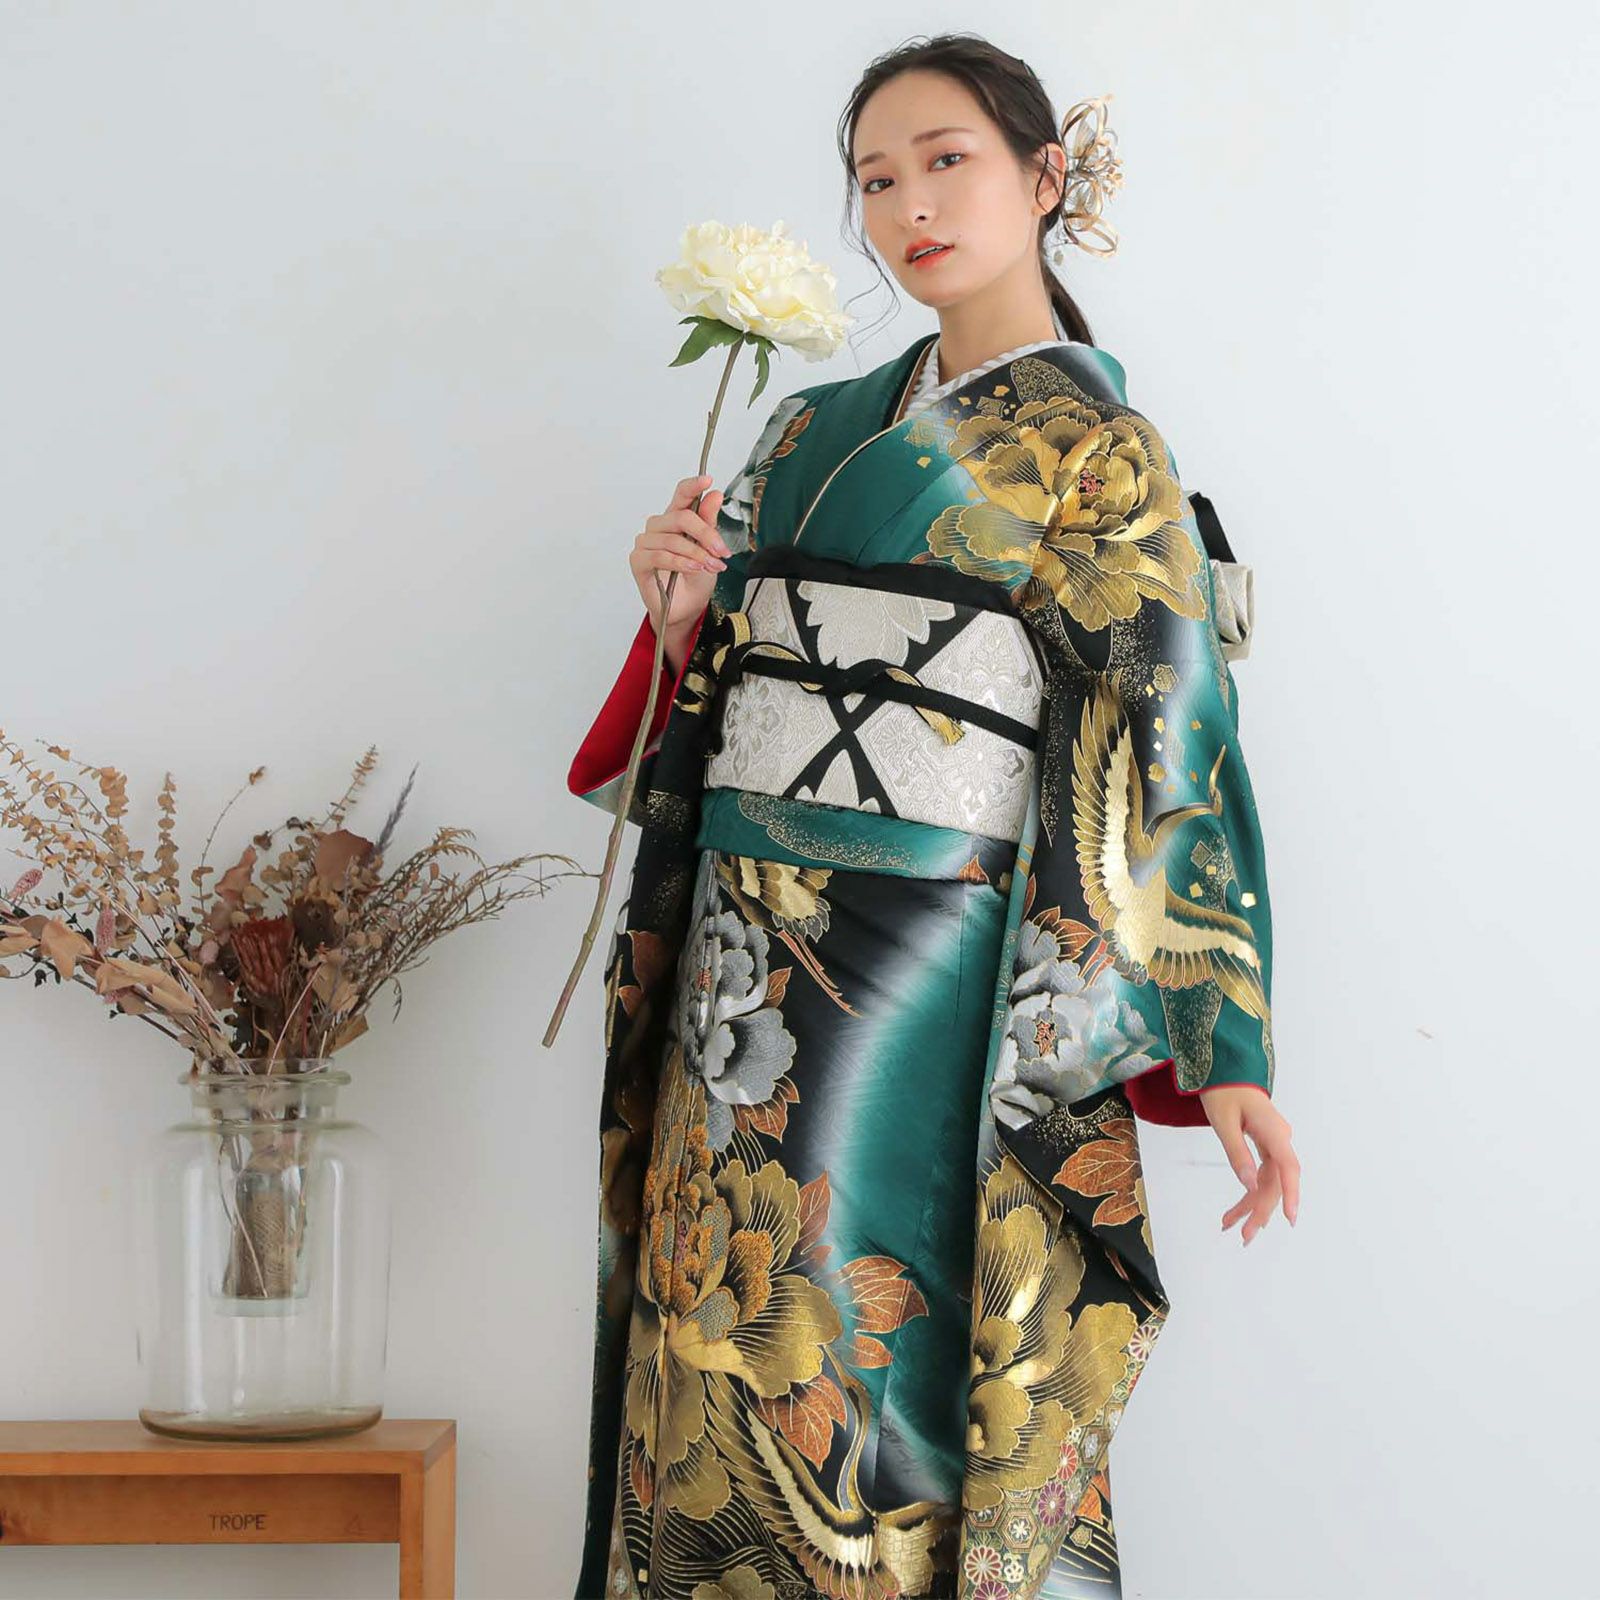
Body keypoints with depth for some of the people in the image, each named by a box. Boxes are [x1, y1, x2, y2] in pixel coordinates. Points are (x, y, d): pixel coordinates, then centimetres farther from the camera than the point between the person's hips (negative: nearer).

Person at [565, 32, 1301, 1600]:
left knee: (891, 1376, -2)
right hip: (737, 976, 5)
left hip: (928, 991, -5)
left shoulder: (1099, 451, -1)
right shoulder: (811, 429, 15)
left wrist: (1228, 1051, -11)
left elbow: (1167, 739, -6)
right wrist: (678, 612, -4)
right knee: (723, 1387, 7)